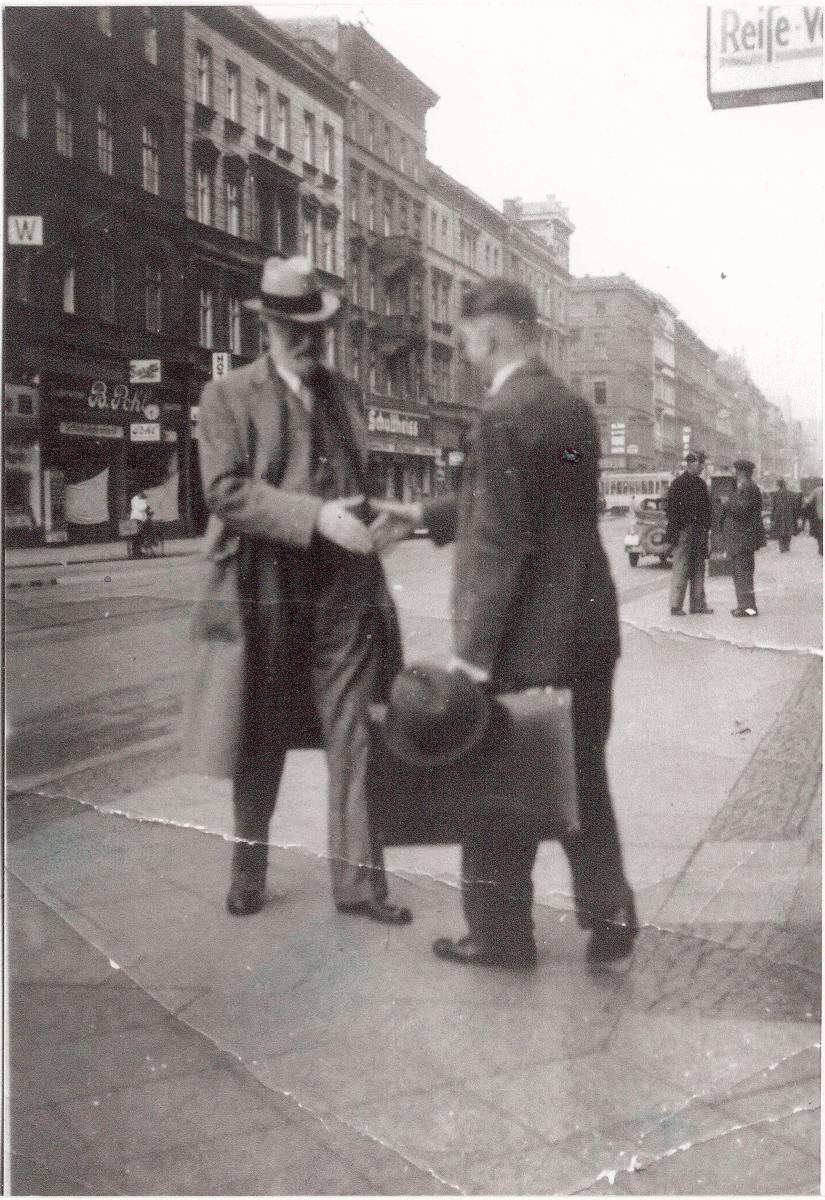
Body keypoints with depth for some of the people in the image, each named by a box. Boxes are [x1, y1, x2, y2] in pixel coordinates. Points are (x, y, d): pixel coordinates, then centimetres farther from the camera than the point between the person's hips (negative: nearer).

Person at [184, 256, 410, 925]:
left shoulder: (343, 394, 14)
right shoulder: (229, 397, -1)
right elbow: (226, 491, -13)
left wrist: (369, 521, 10)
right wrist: (315, 516, -22)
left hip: (345, 593, 3)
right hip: (267, 594, -3)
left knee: (356, 740, 1)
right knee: (261, 743, 10)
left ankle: (358, 881, 9)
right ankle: (249, 875, 27)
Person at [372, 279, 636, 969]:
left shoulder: (503, 415, -18)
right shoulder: (574, 409, 9)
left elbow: (497, 542, -22)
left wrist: (473, 654, -19)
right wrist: (424, 516, 19)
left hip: (529, 638, -8)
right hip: (590, 629, 8)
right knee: (583, 781, 18)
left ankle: (502, 936, 20)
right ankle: (610, 919, 25)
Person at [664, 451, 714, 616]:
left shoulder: (701, 483, 16)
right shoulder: (679, 483, -6)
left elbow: (707, 508, 20)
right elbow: (672, 509, -11)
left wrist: (707, 528, 11)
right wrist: (673, 533, -17)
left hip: (699, 532, 7)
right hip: (684, 530, -7)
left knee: (698, 569, 8)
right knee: (681, 570, -6)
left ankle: (698, 604, 14)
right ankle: (675, 606, -2)